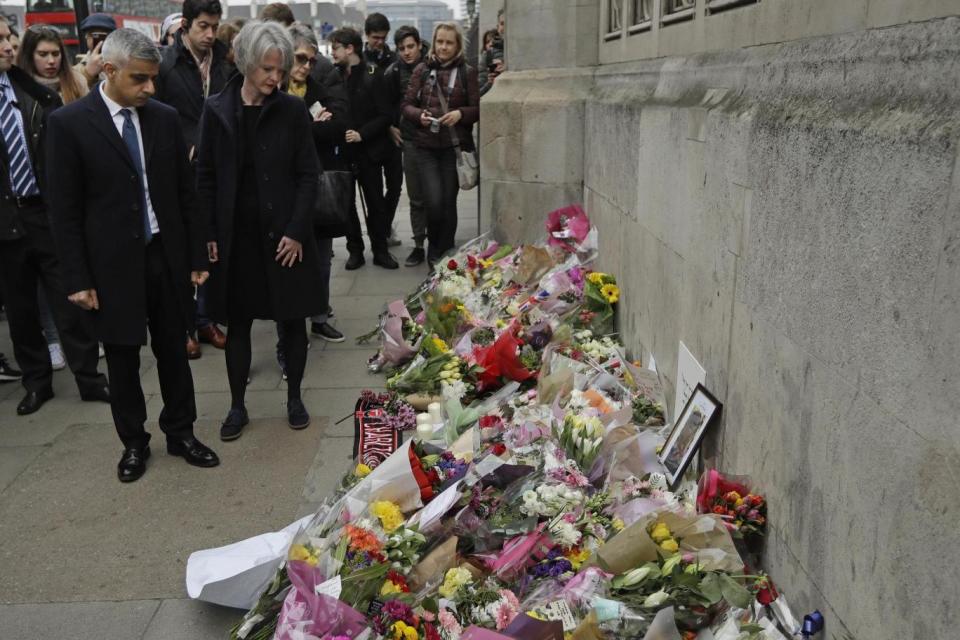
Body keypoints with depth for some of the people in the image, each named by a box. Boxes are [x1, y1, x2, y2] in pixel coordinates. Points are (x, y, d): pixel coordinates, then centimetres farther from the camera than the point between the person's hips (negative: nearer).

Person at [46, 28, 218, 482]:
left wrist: (197, 257, 5)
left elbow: (185, 193, 6)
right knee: (123, 359, 11)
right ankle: (134, 442, 29)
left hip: (167, 256, 3)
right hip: (113, 263, -3)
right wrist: (78, 278, -10)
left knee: (173, 351, 13)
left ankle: (180, 433, 30)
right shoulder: (69, 123, -8)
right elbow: (64, 210, -7)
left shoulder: (165, 118, 2)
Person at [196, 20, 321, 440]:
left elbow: (308, 175, -3)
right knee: (237, 323, 9)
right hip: (235, 234, 1)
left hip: (284, 232, -1)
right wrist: (209, 234, -3)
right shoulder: (217, 110, 0)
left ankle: (294, 399, 26)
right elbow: (206, 177, 3)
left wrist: (296, 231, -11)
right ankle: (237, 406, 22)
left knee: (292, 320, 8)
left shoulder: (292, 110, -3)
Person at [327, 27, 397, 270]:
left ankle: (380, 250, 17)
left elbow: (385, 115, -6)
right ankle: (355, 250, 18)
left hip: (368, 149, -2)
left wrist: (362, 134, -16)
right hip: (341, 149, 3)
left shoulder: (372, 75, -4)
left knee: (375, 201, 6)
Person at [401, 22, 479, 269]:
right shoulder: (422, 70, 7)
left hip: (455, 146, 0)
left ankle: (445, 256, 19)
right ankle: (434, 247, 17)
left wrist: (460, 113, -16)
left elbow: (478, 109, 3)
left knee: (449, 202, 3)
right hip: (425, 146, 0)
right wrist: (419, 115, -12)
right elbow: (407, 105, 8)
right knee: (433, 201, -10)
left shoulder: (467, 72, 3)